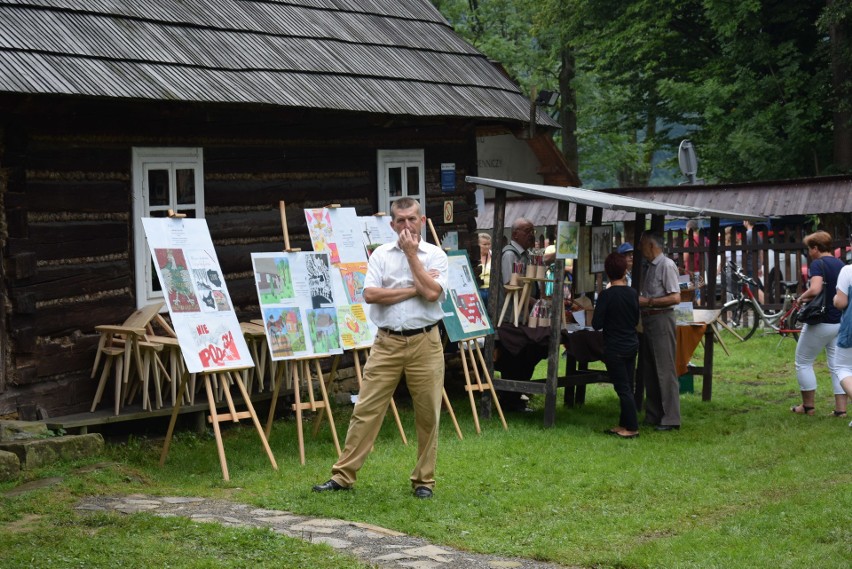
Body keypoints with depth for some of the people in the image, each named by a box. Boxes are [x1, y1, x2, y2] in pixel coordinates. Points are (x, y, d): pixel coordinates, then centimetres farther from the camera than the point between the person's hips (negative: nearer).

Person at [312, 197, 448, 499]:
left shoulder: (435, 255, 2)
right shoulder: (381, 254, 5)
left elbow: (432, 293, -15)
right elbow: (371, 294, -8)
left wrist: (412, 254, -10)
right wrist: (414, 289, -10)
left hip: (425, 342, -1)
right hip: (388, 343, 1)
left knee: (427, 414, 4)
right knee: (366, 409, 1)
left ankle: (424, 479, 17)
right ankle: (343, 475, 6)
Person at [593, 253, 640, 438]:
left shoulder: (606, 295, -16)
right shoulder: (633, 293, 0)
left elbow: (596, 324, -14)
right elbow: (636, 320, 11)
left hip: (614, 348, -6)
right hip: (632, 345, 6)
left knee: (623, 389, -2)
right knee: (627, 387, 13)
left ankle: (632, 428, 0)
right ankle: (624, 424, 21)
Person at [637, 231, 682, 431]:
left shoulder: (666, 265, -12)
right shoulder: (648, 268, 15)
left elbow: (675, 297, -18)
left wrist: (647, 302, -18)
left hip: (661, 320, -10)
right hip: (647, 321, 10)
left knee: (665, 371, -8)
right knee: (649, 371, 13)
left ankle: (670, 419, -5)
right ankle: (653, 416, 21)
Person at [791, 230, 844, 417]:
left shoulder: (818, 264, -14)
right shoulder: (841, 264, 10)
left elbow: (815, 289, -29)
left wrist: (802, 297, -12)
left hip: (821, 323, -7)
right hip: (840, 323, 7)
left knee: (803, 363, 8)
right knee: (836, 366, 9)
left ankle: (808, 406, 11)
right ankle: (841, 409, 5)